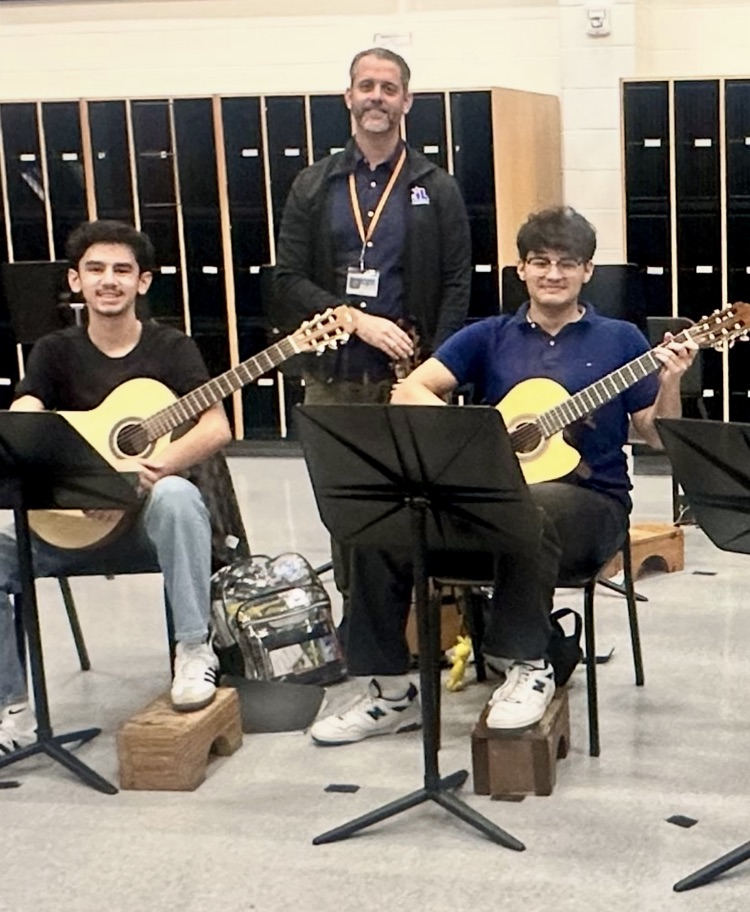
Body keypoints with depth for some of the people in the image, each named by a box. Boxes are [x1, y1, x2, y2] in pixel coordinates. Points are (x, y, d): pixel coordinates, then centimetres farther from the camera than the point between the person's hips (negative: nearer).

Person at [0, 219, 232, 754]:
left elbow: (217, 428, -15)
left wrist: (154, 468, -34)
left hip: (149, 517, -2)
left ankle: (194, 651, -24)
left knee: (177, 497, -37)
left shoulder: (172, 348, 1)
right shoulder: (55, 353, 5)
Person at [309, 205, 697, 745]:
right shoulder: (490, 337, 13)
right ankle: (391, 689, -6)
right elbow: (409, 392, 2)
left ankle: (527, 668, -22)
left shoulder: (620, 340, 10)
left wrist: (670, 383, -13)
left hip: (590, 502, -3)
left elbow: (657, 438, 7)